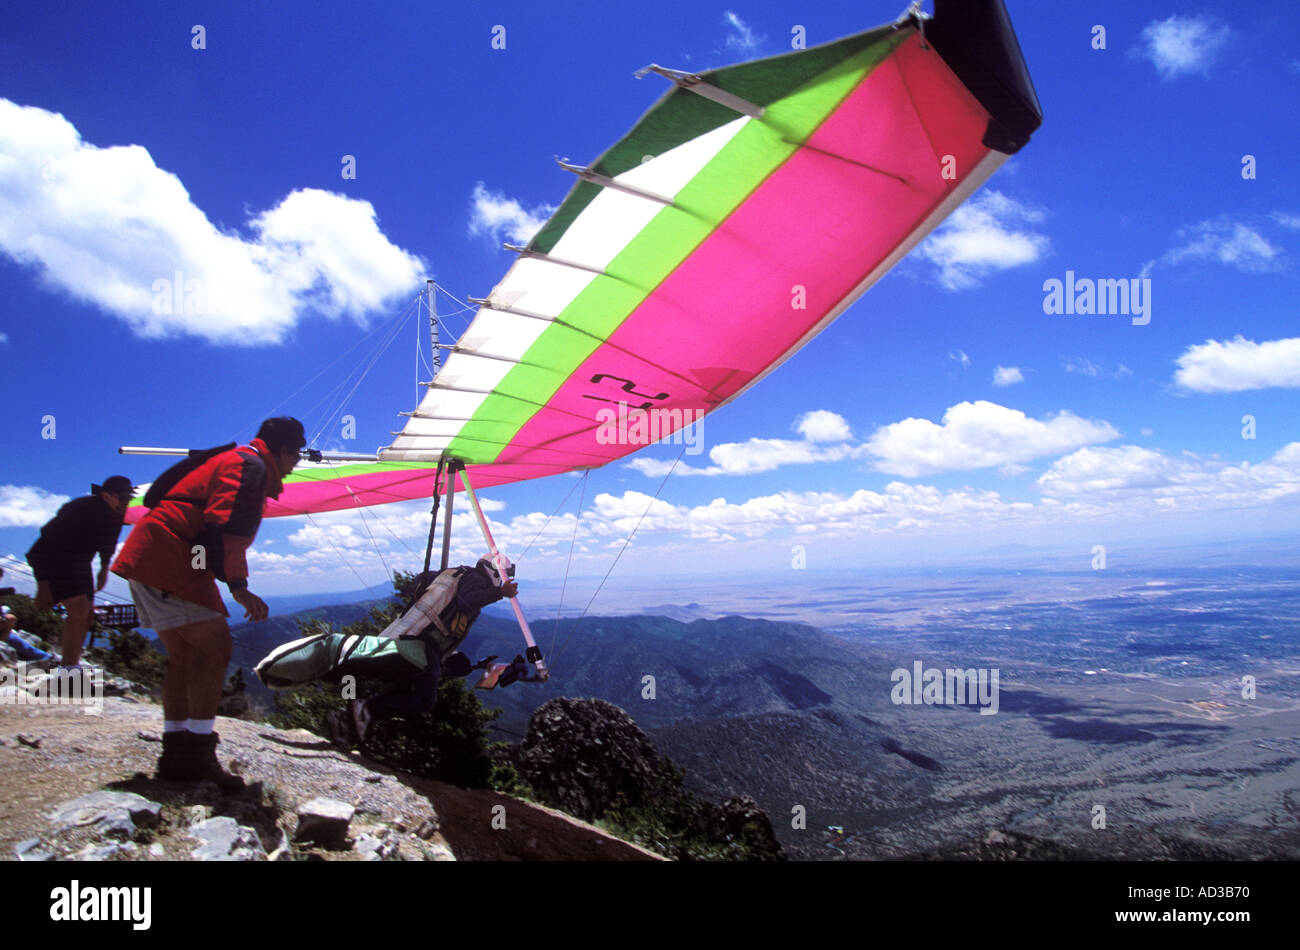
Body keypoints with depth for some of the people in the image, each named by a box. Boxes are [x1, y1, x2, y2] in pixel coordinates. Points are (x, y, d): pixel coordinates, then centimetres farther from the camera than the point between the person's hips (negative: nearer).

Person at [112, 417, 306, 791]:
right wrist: (238, 586, -28)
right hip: (169, 559, -11)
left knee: (184, 654, 13)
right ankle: (198, 756, -11)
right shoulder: (249, 465, -9)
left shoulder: (235, 461, 25)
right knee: (214, 647, -11)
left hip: (149, 557, 11)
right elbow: (224, 525, -22)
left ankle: (176, 754, 17)